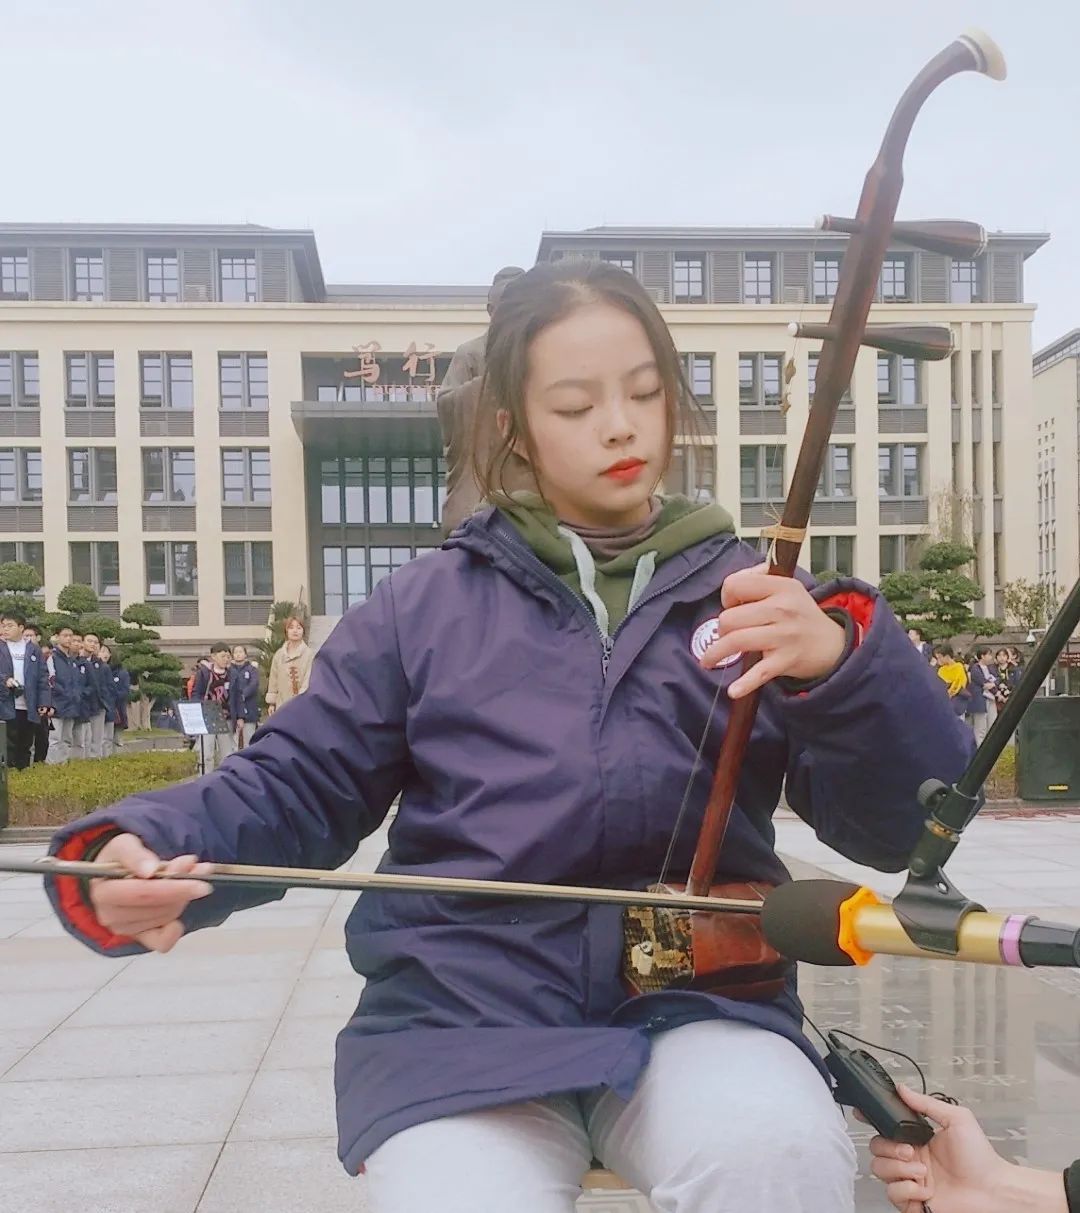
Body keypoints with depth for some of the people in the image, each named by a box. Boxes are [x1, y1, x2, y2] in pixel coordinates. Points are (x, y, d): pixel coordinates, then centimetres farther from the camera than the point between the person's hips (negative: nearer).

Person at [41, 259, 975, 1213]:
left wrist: (846, 664, -22)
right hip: (463, 1015, 1)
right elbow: (295, 786, 7)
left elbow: (903, 826, -1)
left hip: (697, 1006, 0)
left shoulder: (751, 600, 7)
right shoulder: (426, 605, 9)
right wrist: (142, 853, -14)